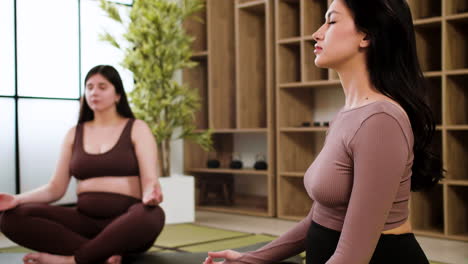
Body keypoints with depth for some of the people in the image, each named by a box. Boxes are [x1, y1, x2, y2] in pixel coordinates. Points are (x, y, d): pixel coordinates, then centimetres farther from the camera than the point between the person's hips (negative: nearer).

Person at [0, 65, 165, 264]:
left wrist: (151, 195, -31)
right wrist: (17, 199, -10)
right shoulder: (74, 134, 14)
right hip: (85, 221, 3)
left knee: (153, 215, -39)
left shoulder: (137, 129, 4)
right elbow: (56, 188, 9)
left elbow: (149, 182, -6)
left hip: (126, 221, -3)